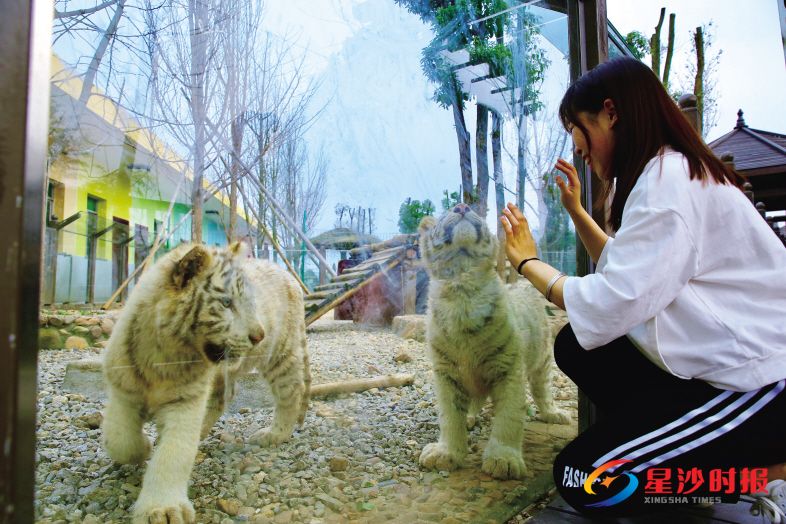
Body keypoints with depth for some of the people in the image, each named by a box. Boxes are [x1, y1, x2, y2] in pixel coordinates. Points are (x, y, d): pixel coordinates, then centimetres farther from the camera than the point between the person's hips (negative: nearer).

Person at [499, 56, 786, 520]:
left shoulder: (668, 177, -20)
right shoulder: (668, 173, 11)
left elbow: (611, 306, -26)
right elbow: (629, 270, 19)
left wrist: (528, 261, -11)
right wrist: (576, 210, 14)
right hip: (716, 360, 10)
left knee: (581, 479, -11)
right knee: (574, 347, 5)